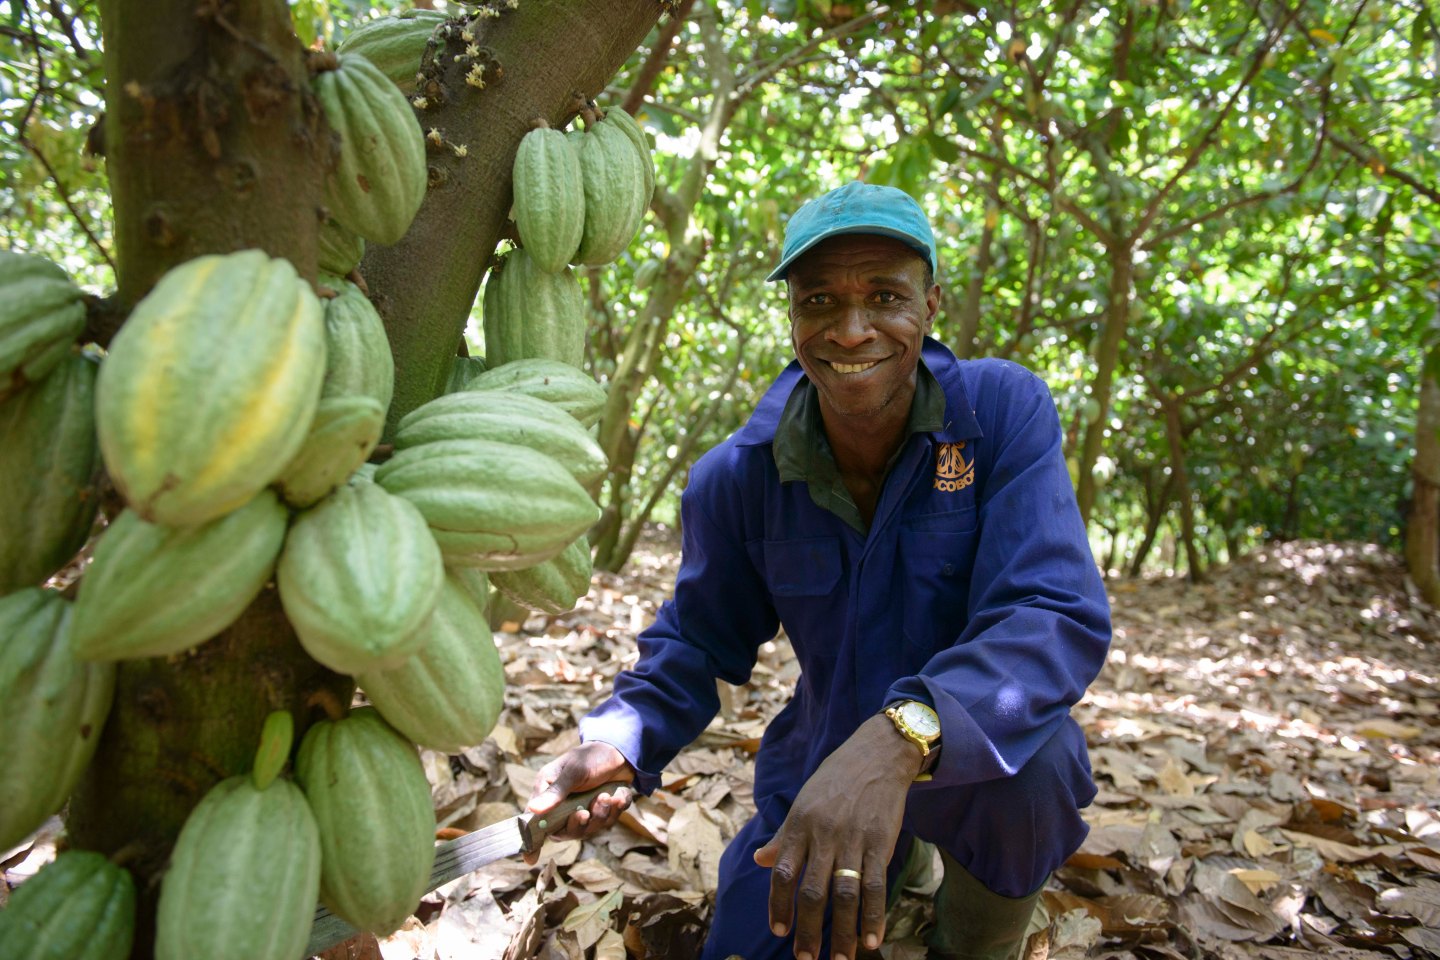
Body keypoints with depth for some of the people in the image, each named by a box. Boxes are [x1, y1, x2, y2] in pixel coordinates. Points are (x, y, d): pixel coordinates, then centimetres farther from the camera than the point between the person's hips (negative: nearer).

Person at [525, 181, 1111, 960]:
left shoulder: (1005, 410, -21)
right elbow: (700, 638, 0)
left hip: (969, 749, -3)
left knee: (1024, 766, -36)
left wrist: (901, 737, -49)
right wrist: (621, 740, -21)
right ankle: (890, 855, 34)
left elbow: (1056, 618, -31)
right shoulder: (739, 476, -12)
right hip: (818, 760, 4)